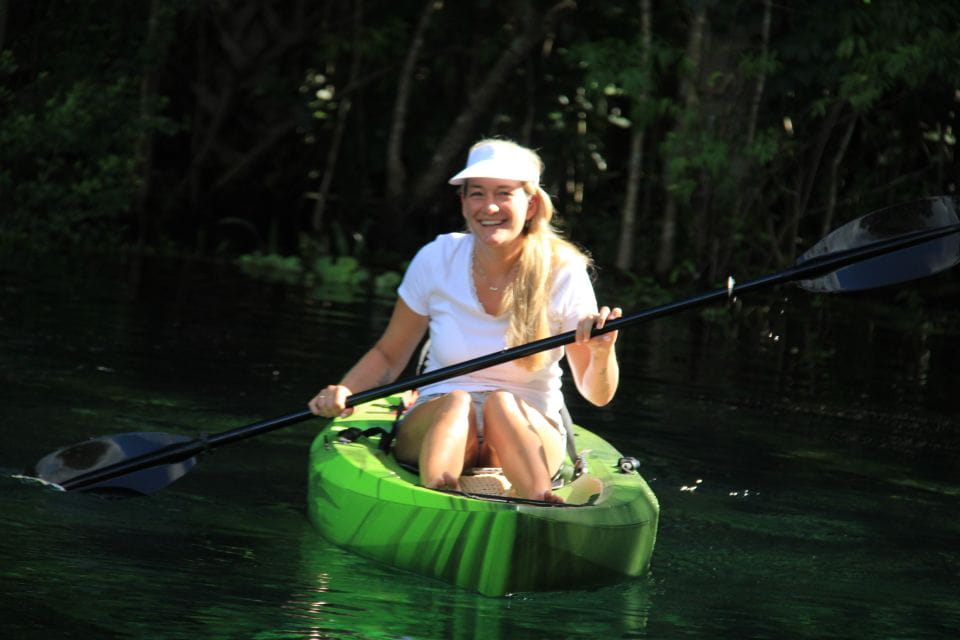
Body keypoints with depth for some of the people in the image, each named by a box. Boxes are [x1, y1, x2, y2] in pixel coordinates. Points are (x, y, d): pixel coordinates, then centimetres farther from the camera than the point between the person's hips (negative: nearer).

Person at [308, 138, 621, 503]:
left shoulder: (562, 274, -7)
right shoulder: (437, 260, -3)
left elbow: (597, 396, -6)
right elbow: (388, 356, 9)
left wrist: (602, 353, -28)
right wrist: (343, 391, -11)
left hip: (529, 435, -1)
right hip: (434, 427, 1)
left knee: (502, 404, -34)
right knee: (457, 403, -33)